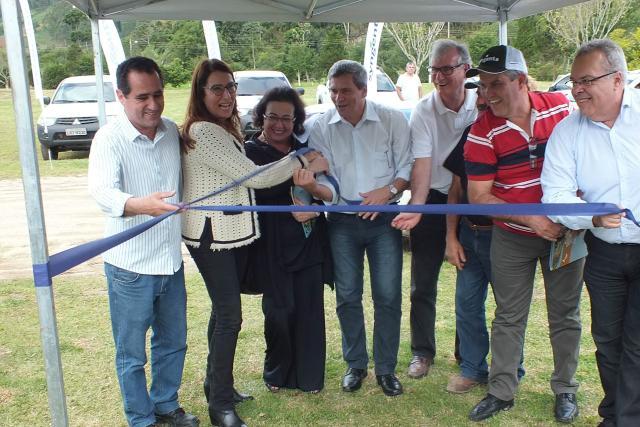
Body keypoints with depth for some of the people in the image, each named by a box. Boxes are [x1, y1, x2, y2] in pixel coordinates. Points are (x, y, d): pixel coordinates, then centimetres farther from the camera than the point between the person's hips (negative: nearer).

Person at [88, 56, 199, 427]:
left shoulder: (173, 131, 1)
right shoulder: (110, 139, -15)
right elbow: (103, 191, -33)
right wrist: (141, 204, -51)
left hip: (172, 260, 6)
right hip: (130, 267, -5)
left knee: (173, 342, 20)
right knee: (132, 353, 9)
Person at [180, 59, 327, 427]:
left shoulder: (224, 128, 15)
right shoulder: (202, 132, -19)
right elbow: (254, 176, -22)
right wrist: (302, 162, -12)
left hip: (234, 232, 10)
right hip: (212, 235, -10)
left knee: (224, 311, 18)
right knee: (230, 316, -5)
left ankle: (218, 386, 33)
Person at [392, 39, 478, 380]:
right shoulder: (423, 112, -10)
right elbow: (422, 163, -20)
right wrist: (416, 207, -32)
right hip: (432, 200, -1)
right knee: (422, 284, 6)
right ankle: (422, 352, 23)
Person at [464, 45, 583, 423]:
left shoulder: (562, 107, -7)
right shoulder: (483, 133, -13)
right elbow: (478, 196, -13)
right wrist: (532, 219, -21)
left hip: (565, 231, 2)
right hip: (512, 237, -1)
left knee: (565, 314, 12)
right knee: (509, 317, 8)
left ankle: (565, 389, 29)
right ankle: (501, 391, 22)